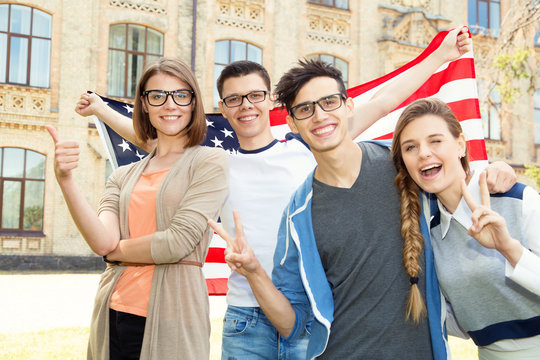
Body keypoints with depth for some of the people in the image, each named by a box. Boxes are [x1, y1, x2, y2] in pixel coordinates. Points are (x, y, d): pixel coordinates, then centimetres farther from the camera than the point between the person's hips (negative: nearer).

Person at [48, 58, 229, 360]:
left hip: (171, 319, -4)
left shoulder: (211, 162, -3)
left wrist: (115, 249, 0)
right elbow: (102, 242, -6)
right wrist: (65, 179, -16)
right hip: (113, 317, 4)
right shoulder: (124, 177, 11)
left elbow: (178, 241, -13)